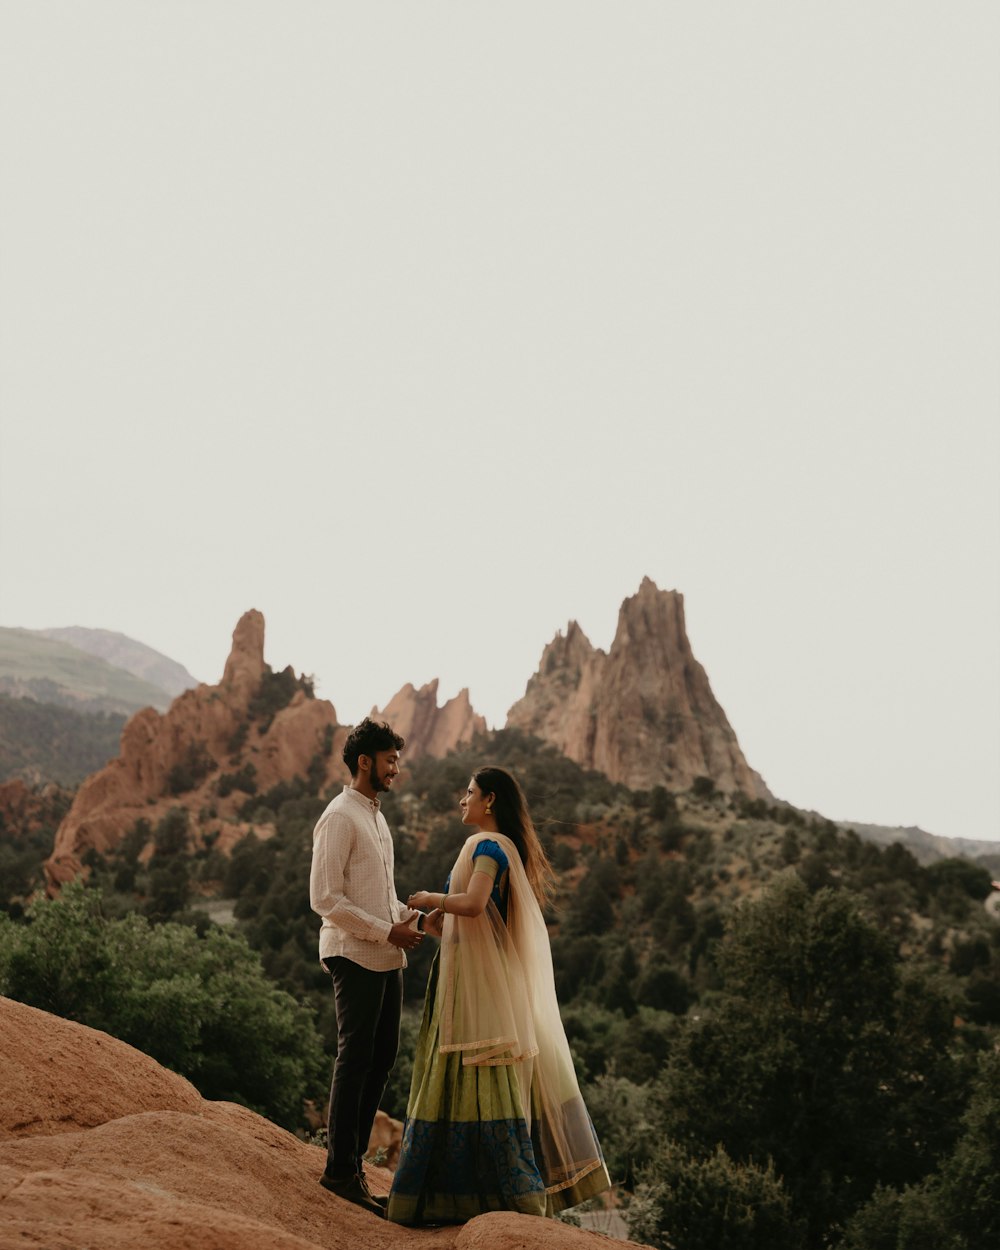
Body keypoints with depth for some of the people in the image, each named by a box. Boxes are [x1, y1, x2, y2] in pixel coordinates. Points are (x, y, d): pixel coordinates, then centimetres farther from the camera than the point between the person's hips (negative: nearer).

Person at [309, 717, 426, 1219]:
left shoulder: (376, 817, 17)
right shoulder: (339, 818, -11)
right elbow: (324, 899, -17)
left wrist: (414, 916, 7)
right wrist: (387, 931, -16)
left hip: (386, 956, 9)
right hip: (355, 956, -9)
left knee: (382, 1055, 12)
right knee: (356, 1058, -4)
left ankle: (353, 1157, 23)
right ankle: (340, 1169, 6)